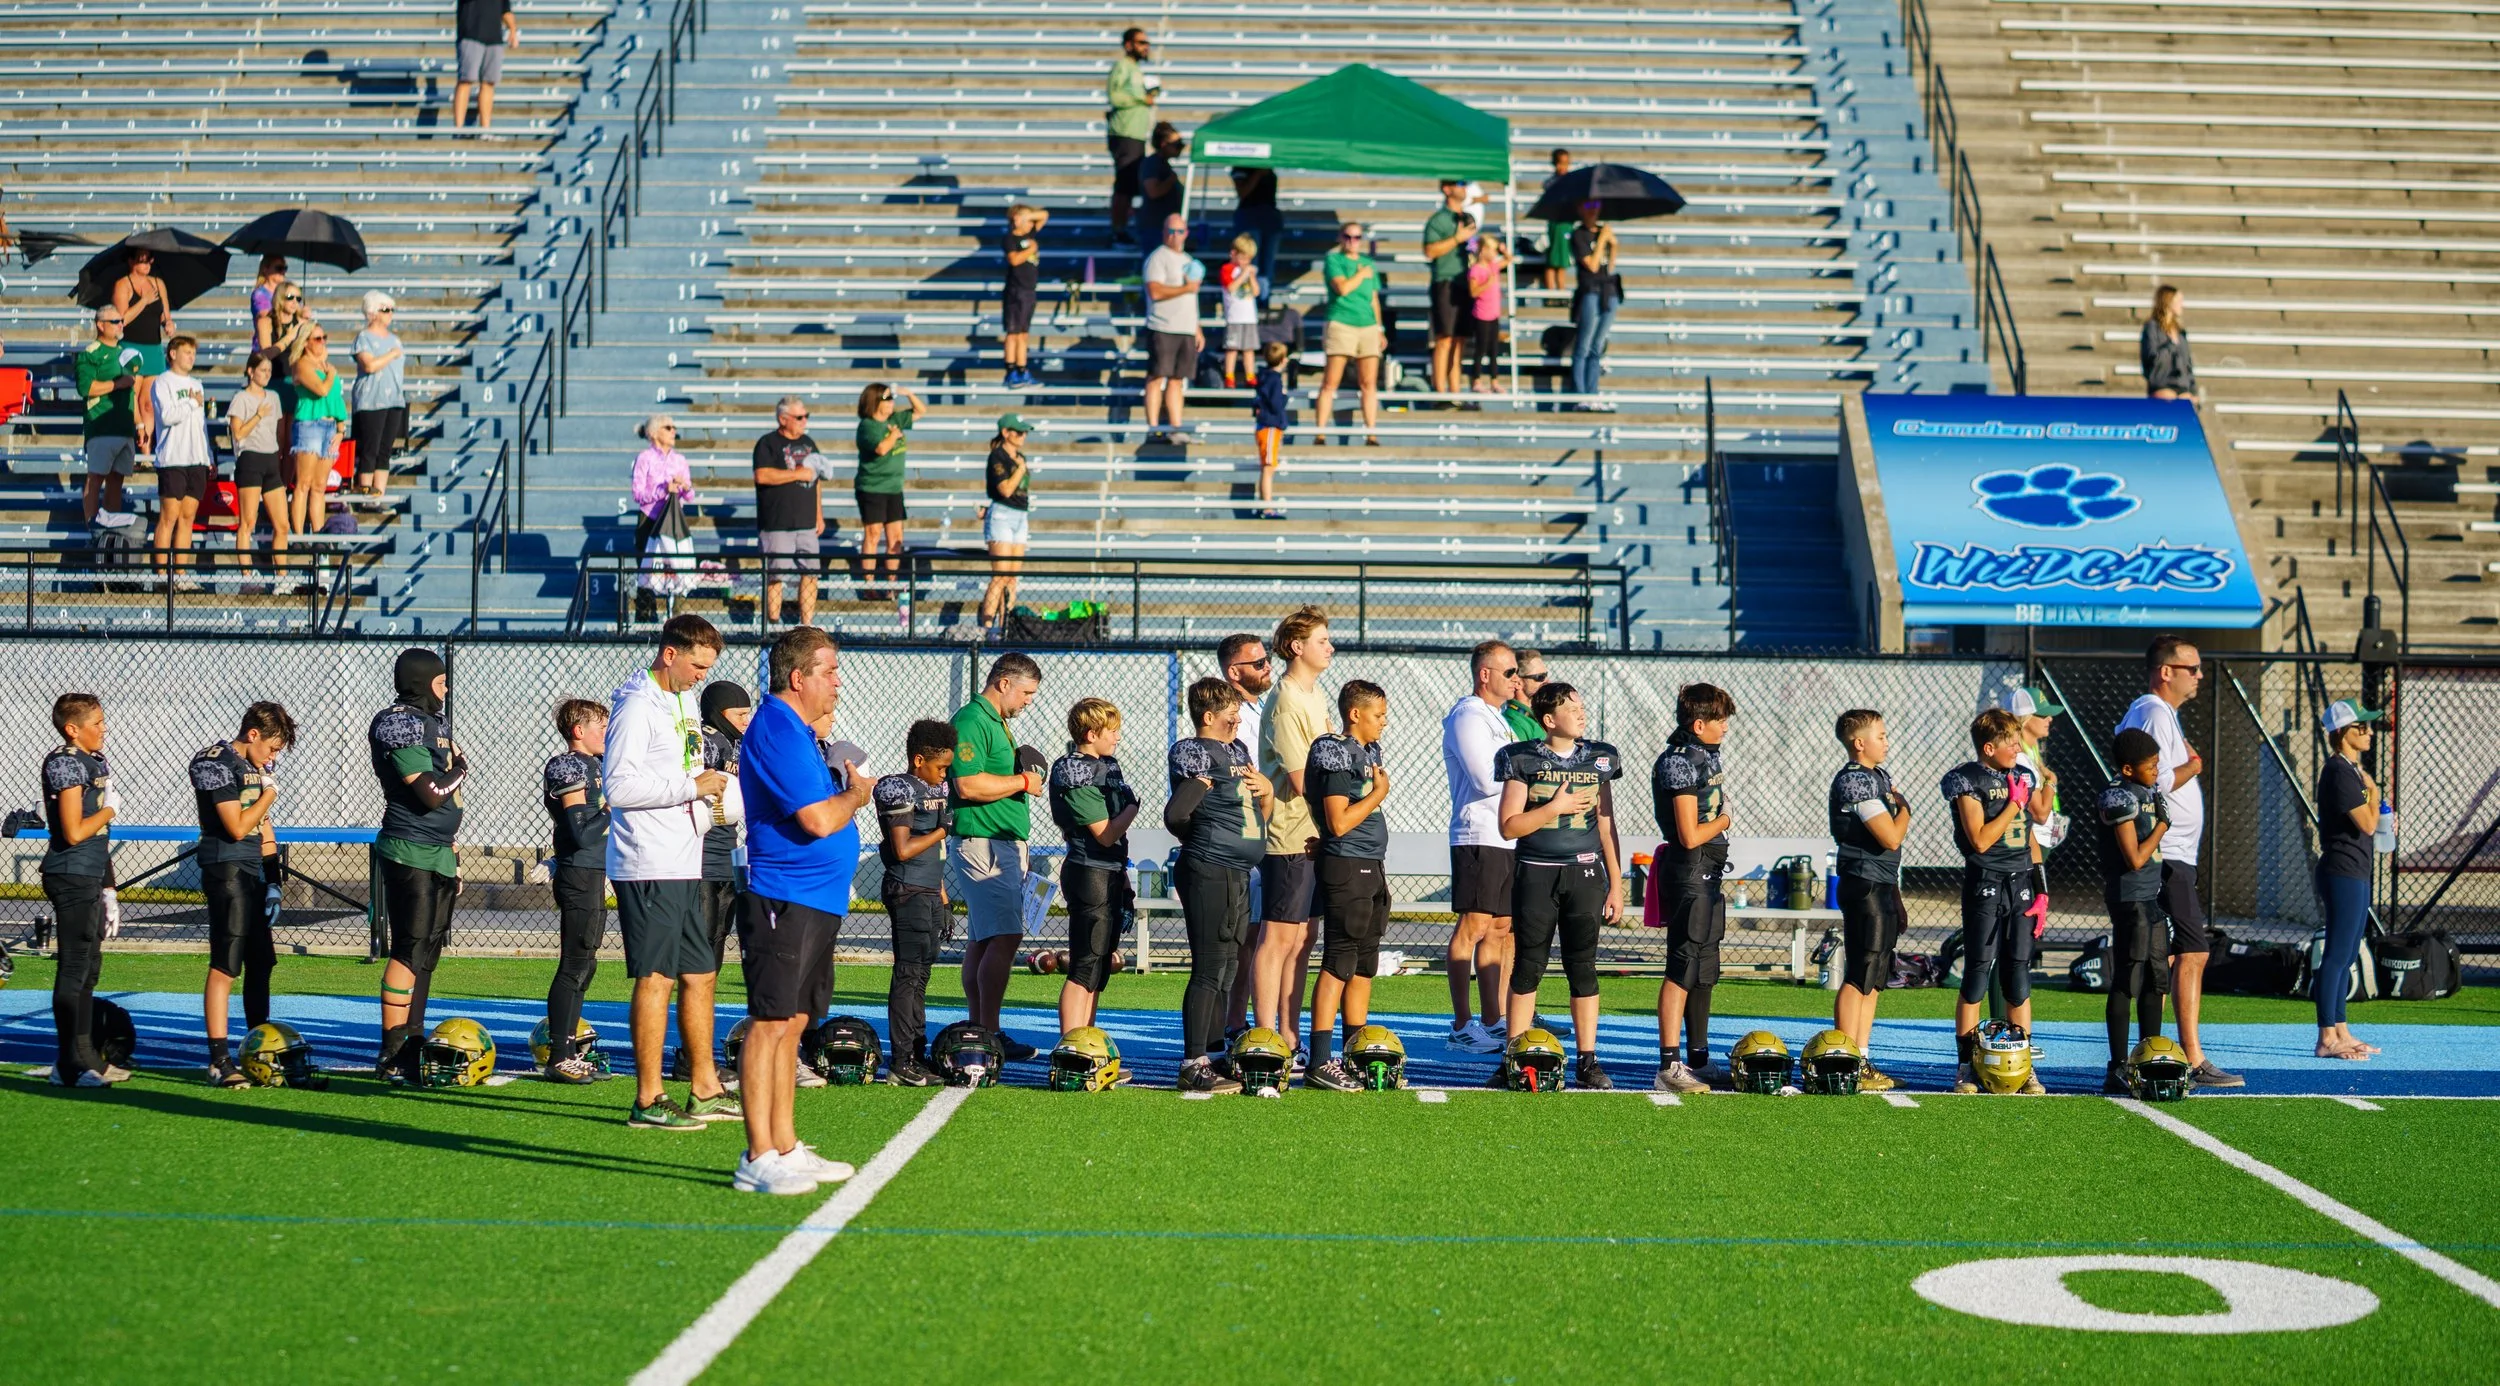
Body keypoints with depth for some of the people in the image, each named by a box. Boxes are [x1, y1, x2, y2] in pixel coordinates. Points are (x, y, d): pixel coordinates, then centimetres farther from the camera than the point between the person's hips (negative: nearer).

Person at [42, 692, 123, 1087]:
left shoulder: (97, 761, 14)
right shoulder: (65, 763, -14)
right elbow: (74, 832, -22)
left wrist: (108, 888, 19)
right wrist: (111, 809, -6)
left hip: (92, 877, 10)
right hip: (72, 878, -10)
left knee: (90, 967, 15)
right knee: (73, 970, -6)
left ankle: (85, 1056, 23)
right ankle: (70, 1065, -1)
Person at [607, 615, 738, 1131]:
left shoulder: (685, 702, 18)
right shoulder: (637, 707, -12)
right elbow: (620, 786, -21)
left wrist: (712, 788, 12)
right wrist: (691, 786, -17)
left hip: (684, 864, 10)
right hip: (648, 865, -10)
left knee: (699, 974, 13)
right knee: (656, 977, -6)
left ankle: (706, 1091, 22)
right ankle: (648, 1101, -1)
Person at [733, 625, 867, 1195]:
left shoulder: (796, 730, 18)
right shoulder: (777, 731, -15)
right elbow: (819, 819, -20)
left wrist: (847, 795, 11)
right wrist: (857, 790, -3)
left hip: (814, 904, 11)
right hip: (785, 903, -11)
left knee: (791, 1024, 14)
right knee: (770, 1023, -8)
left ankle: (785, 1149, 21)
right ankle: (759, 1159, -7)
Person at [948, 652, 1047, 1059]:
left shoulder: (996, 722, 20)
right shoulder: (971, 721, -12)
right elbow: (968, 784, -22)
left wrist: (1025, 778, 9)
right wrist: (1022, 781, -12)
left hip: (1003, 843, 11)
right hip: (982, 841, -11)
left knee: (981, 940, 11)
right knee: (1006, 936, -15)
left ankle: (978, 1030, 14)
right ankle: (988, 1034, -15)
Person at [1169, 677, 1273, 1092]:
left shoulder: (1238, 751, 18)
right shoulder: (1192, 752, -11)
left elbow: (1259, 814, 24)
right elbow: (1175, 815, -23)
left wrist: (1266, 789, 3)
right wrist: (1200, 840, -4)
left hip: (1238, 875, 9)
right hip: (1208, 875, -9)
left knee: (1227, 966, 14)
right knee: (1210, 967, -8)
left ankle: (1213, 1054, 22)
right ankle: (1193, 1064, -5)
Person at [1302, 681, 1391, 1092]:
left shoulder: (1369, 751, 16)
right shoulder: (1337, 754, -13)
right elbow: (1339, 822, -19)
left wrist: (1380, 871, 18)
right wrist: (1378, 794, -9)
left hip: (1372, 866, 9)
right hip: (1346, 868, -9)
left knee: (1364, 966, 13)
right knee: (1338, 963, -9)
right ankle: (1320, 1062, -9)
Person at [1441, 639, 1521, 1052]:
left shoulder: (1497, 718, 21)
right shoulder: (1468, 717, -11)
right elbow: (1487, 781, -20)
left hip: (1507, 839, 10)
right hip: (1479, 837, -10)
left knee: (1500, 928, 11)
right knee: (1473, 927, -7)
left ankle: (1493, 1021, 16)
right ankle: (1461, 1026, -4)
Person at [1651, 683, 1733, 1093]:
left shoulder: (1709, 755, 14)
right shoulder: (1679, 763, -17)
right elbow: (1690, 836, -20)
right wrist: (1724, 821, -2)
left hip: (1708, 873, 10)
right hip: (1689, 871, -10)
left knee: (1705, 970, 15)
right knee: (1684, 968, -10)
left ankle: (1699, 1060, 24)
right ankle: (1669, 1067, -9)